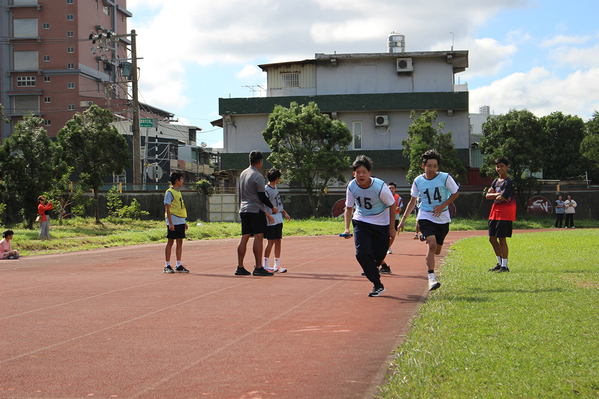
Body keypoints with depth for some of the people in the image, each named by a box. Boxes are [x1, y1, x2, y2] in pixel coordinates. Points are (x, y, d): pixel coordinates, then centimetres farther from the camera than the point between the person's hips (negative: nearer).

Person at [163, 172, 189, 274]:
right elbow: (167, 208, -13)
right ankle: (167, 266, 2)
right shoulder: (169, 192, -8)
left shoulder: (178, 192, 17)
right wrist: (170, 223, -19)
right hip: (173, 222, -8)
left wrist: (184, 221, 18)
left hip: (180, 222, 8)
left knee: (180, 242, 6)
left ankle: (179, 266, 9)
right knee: (170, 242, -3)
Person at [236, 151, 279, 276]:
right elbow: (262, 196, -13)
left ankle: (240, 267, 7)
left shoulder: (243, 174, 12)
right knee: (258, 237, -7)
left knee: (244, 238, 8)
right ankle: (258, 268, -10)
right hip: (255, 210, -8)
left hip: (243, 210, 8)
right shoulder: (258, 176, -13)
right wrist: (272, 207, 0)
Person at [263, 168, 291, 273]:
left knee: (278, 241, 8)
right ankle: (265, 265, 1)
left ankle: (277, 265, 13)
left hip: (278, 219, 8)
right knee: (271, 242, -6)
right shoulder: (266, 190, -14)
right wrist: (269, 216, -27)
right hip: (271, 220, -8)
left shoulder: (275, 188, 13)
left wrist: (284, 213, 23)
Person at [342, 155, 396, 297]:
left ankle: (373, 267, 45)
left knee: (379, 255, 5)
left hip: (381, 224, -2)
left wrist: (391, 227, -5)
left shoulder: (380, 186, -24)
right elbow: (349, 208, 0)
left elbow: (392, 205, -9)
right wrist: (347, 228, -12)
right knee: (362, 252, -17)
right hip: (361, 222, 2)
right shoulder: (352, 187, -14)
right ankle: (377, 285, -6)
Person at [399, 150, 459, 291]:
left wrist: (443, 206, -11)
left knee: (437, 251, 11)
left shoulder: (445, 178, -8)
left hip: (442, 218, 1)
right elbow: (413, 201, 10)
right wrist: (403, 219, 8)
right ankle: (431, 278, -22)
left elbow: (455, 193, 4)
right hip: (425, 217, -1)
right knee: (432, 245, -23)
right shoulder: (418, 181, -3)